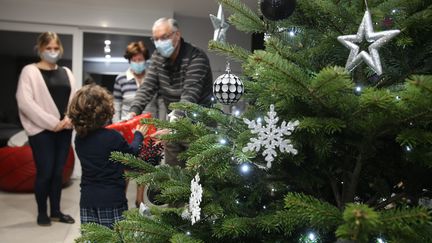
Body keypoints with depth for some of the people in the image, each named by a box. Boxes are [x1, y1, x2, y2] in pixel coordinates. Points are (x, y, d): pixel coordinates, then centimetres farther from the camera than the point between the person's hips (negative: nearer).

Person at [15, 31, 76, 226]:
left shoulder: (66, 73, 14)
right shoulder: (30, 71, -1)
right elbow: (25, 102, -12)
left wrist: (69, 118, -10)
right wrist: (51, 122, -15)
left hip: (64, 130, 5)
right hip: (41, 130, -4)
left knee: (58, 172, 9)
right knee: (45, 172, -3)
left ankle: (56, 211, 21)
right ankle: (42, 212, 15)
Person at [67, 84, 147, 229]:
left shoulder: (79, 139, 0)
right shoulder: (113, 137, -17)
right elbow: (132, 154, 1)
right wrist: (139, 135, 18)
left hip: (87, 201, 5)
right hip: (112, 201, -5)